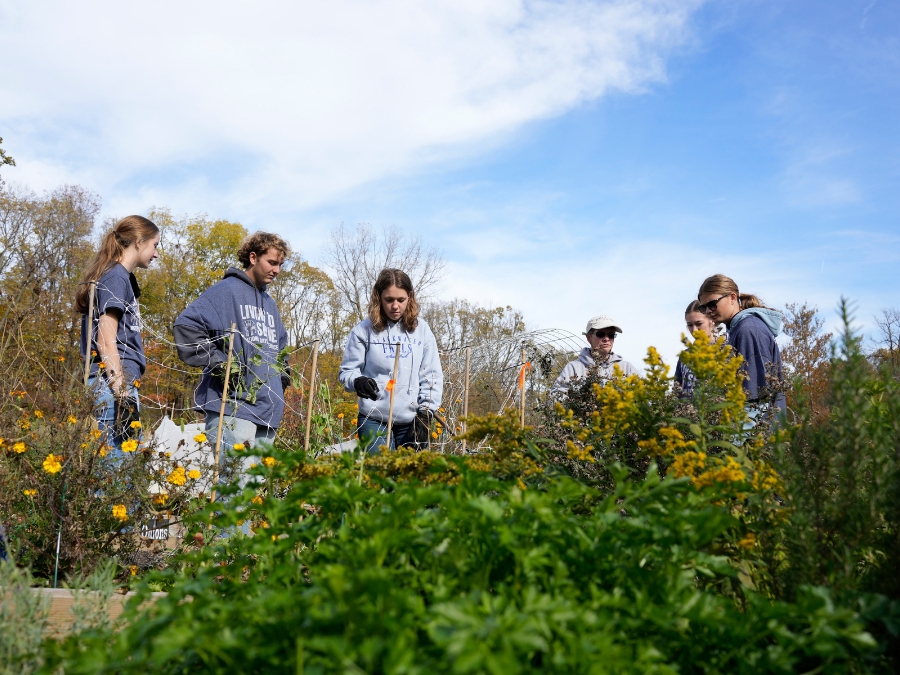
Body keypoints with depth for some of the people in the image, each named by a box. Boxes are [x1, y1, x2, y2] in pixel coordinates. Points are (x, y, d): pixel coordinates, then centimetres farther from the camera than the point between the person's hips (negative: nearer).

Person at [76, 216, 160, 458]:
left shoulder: (122, 277, 19)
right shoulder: (116, 277, -7)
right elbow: (105, 340, -15)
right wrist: (121, 393, -19)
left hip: (119, 382, 10)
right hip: (114, 383, -10)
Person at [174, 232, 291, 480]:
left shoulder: (269, 303, 24)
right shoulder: (226, 290, -2)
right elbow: (186, 325, -13)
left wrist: (282, 373, 19)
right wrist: (219, 364, -16)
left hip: (268, 409, 8)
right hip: (233, 406, -8)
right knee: (238, 481, -15)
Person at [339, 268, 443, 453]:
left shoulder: (421, 329, 8)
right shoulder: (364, 330, 1)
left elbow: (432, 375, 8)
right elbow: (347, 370, 4)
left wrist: (425, 412, -2)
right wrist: (357, 381, -19)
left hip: (412, 422, 2)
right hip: (374, 420, -2)